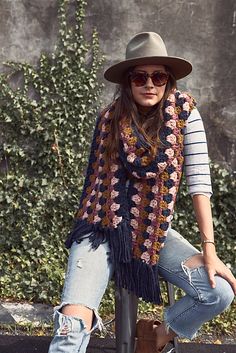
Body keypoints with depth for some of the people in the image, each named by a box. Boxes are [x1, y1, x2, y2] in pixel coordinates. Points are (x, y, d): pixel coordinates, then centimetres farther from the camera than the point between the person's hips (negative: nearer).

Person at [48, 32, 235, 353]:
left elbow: (199, 180, -9)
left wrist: (209, 248, -12)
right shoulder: (110, 119, -3)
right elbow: (96, 177, 5)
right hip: (103, 231, -1)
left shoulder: (184, 112, -5)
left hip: (156, 232, 1)